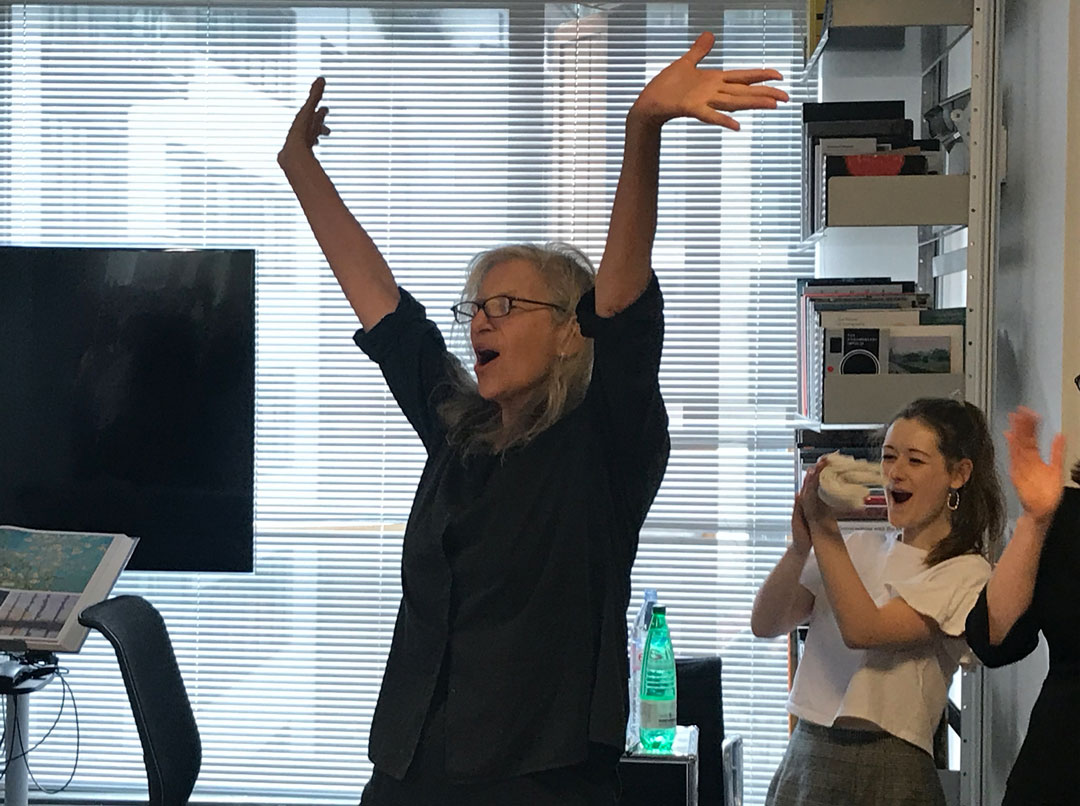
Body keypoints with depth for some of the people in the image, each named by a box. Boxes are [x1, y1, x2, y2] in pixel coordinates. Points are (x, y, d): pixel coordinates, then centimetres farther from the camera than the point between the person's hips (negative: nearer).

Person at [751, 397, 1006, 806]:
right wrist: (800, 546, -12)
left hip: (888, 771, -5)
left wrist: (824, 528, -13)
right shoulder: (858, 548, 11)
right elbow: (765, 624, 2)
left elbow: (862, 630, -18)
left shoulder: (965, 573, -5)